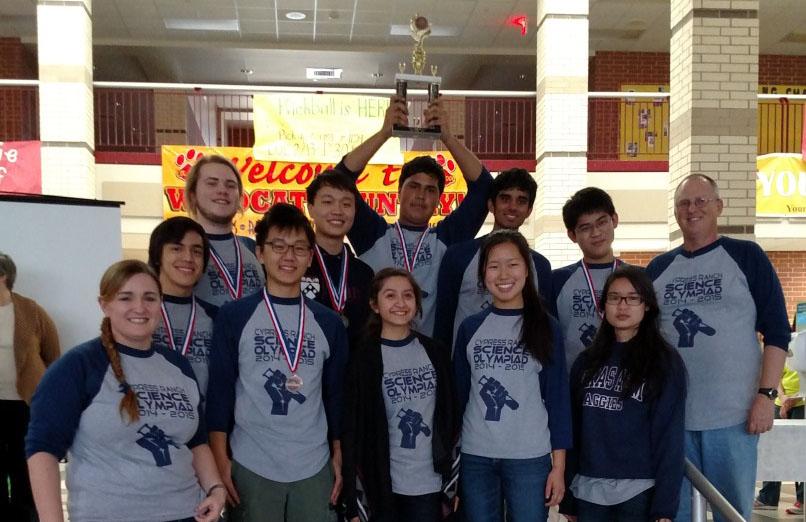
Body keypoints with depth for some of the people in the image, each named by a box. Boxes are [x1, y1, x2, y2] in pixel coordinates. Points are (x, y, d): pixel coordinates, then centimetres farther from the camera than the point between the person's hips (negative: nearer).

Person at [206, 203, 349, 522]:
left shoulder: (329, 323, 6)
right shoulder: (233, 316, -3)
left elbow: (336, 393, 9)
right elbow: (219, 390, -4)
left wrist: (338, 456, 8)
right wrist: (220, 460, -7)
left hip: (315, 467, 3)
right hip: (250, 467, -2)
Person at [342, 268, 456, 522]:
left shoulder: (434, 352, 4)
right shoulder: (364, 358, -7)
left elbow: (449, 416, 9)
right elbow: (352, 429, -7)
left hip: (431, 483, 3)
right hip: (385, 486, -3)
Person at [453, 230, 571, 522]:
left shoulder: (545, 328, -1)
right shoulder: (470, 328, 5)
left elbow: (558, 397, -1)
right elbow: (459, 394, 9)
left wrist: (559, 465, -4)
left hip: (530, 458, -2)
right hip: (475, 457, 2)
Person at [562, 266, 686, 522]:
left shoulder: (666, 362, -3)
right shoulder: (586, 361, 7)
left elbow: (670, 437, -7)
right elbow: (572, 427, 7)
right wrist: (566, 495, 5)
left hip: (639, 492, -3)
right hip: (587, 491, 3)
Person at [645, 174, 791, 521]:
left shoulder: (746, 257, 1)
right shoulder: (658, 268, 10)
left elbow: (776, 330, -2)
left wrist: (766, 395, -10)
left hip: (733, 415, -3)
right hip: (669, 414, 3)